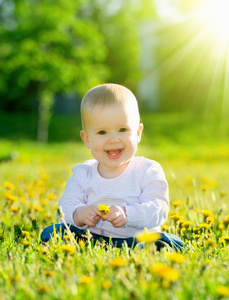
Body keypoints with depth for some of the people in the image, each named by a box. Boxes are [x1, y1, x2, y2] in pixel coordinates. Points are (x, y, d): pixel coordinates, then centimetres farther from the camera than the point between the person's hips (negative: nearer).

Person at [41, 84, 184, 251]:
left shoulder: (148, 171, -2)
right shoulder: (82, 173, 7)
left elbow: (158, 209, -15)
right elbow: (66, 206, -2)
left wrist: (127, 215, -35)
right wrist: (80, 214, -28)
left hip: (137, 239, -2)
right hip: (91, 237, 3)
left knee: (172, 244, -29)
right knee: (51, 233, -17)